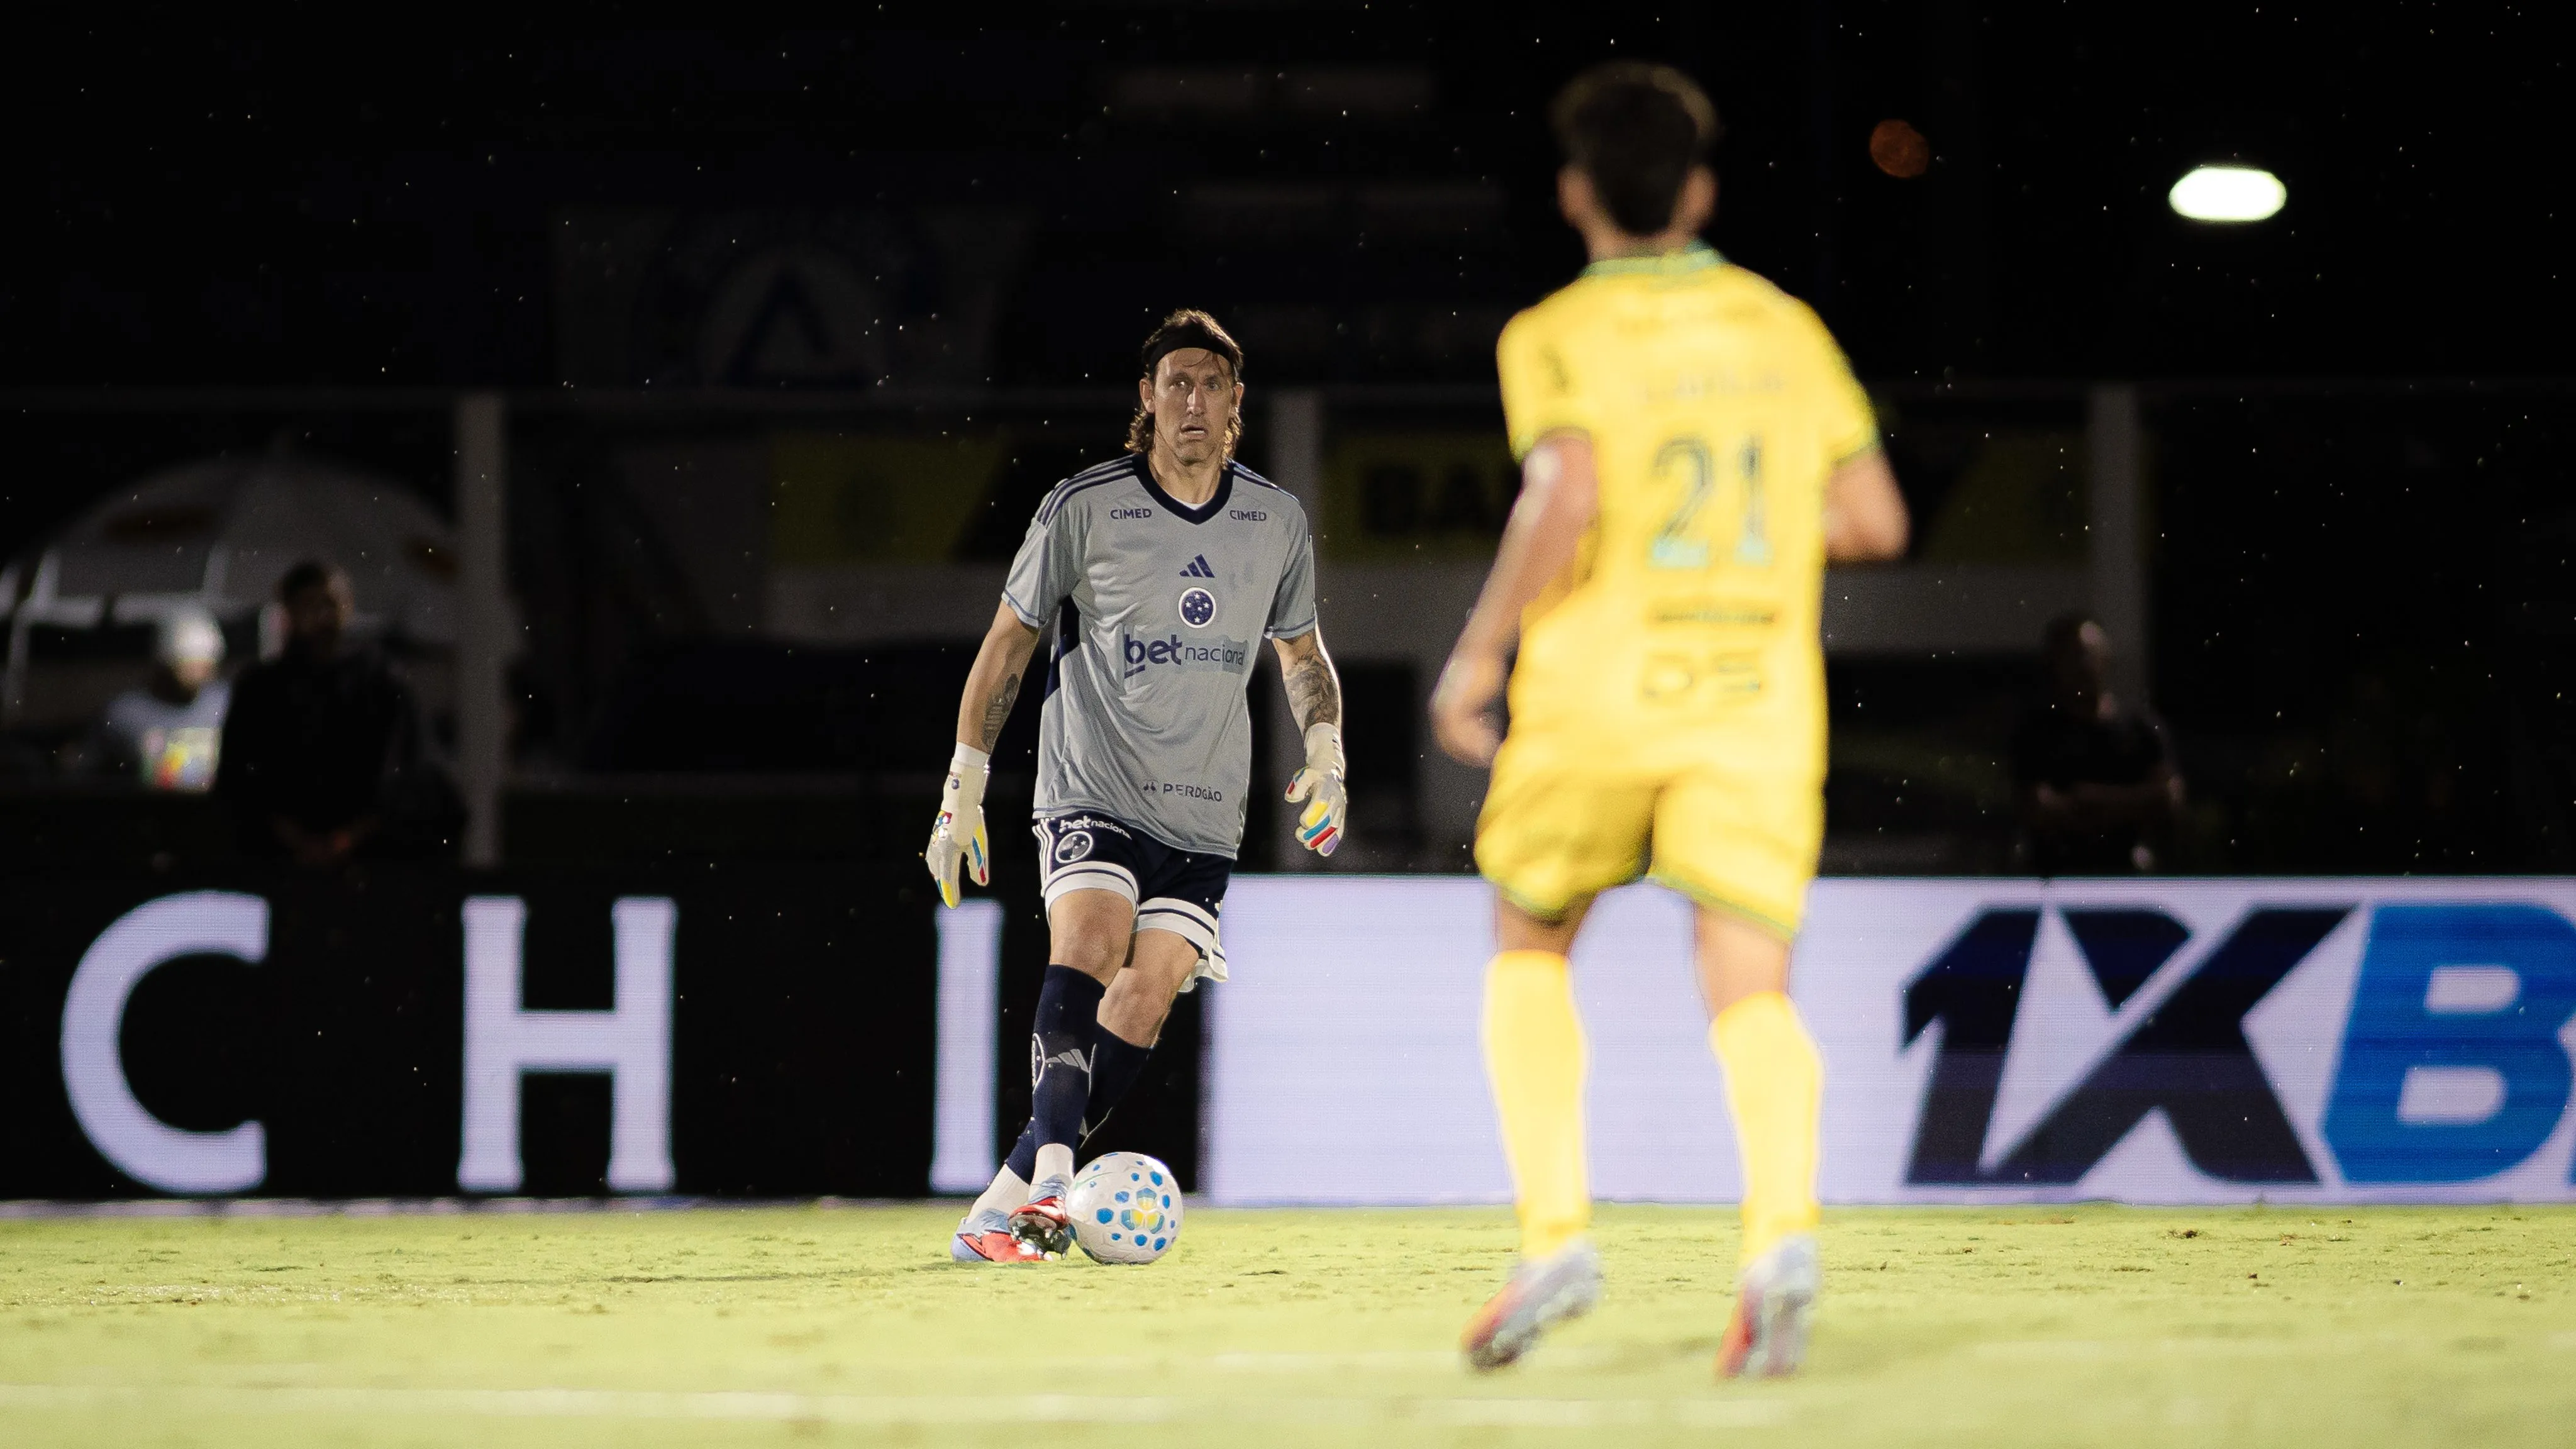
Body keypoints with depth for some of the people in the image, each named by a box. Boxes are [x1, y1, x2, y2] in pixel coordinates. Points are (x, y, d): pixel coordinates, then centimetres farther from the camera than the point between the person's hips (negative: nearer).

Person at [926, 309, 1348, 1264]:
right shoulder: (1083, 509, -4)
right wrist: (963, 788, 0)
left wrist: (1324, 750, 2)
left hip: (1204, 817, 3)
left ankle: (1008, 1197, -3)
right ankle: (1052, 1174, -39)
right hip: (1090, 791, -3)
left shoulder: (1277, 521, 6)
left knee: (1143, 1001, -9)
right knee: (1089, 937, -28)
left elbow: (1301, 650, 21)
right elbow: (1009, 641, 4)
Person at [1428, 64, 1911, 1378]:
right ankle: (1781, 1228, -32)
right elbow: (1875, 520, 11)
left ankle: (1556, 1232, 3)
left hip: (1597, 690, -2)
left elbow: (1569, 497, -17)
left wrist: (1477, 652, -8)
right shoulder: (1785, 330, 12)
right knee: (1748, 983, -6)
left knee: (1528, 948, 18)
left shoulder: (1556, 337, -1)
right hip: (1759, 692, 2)